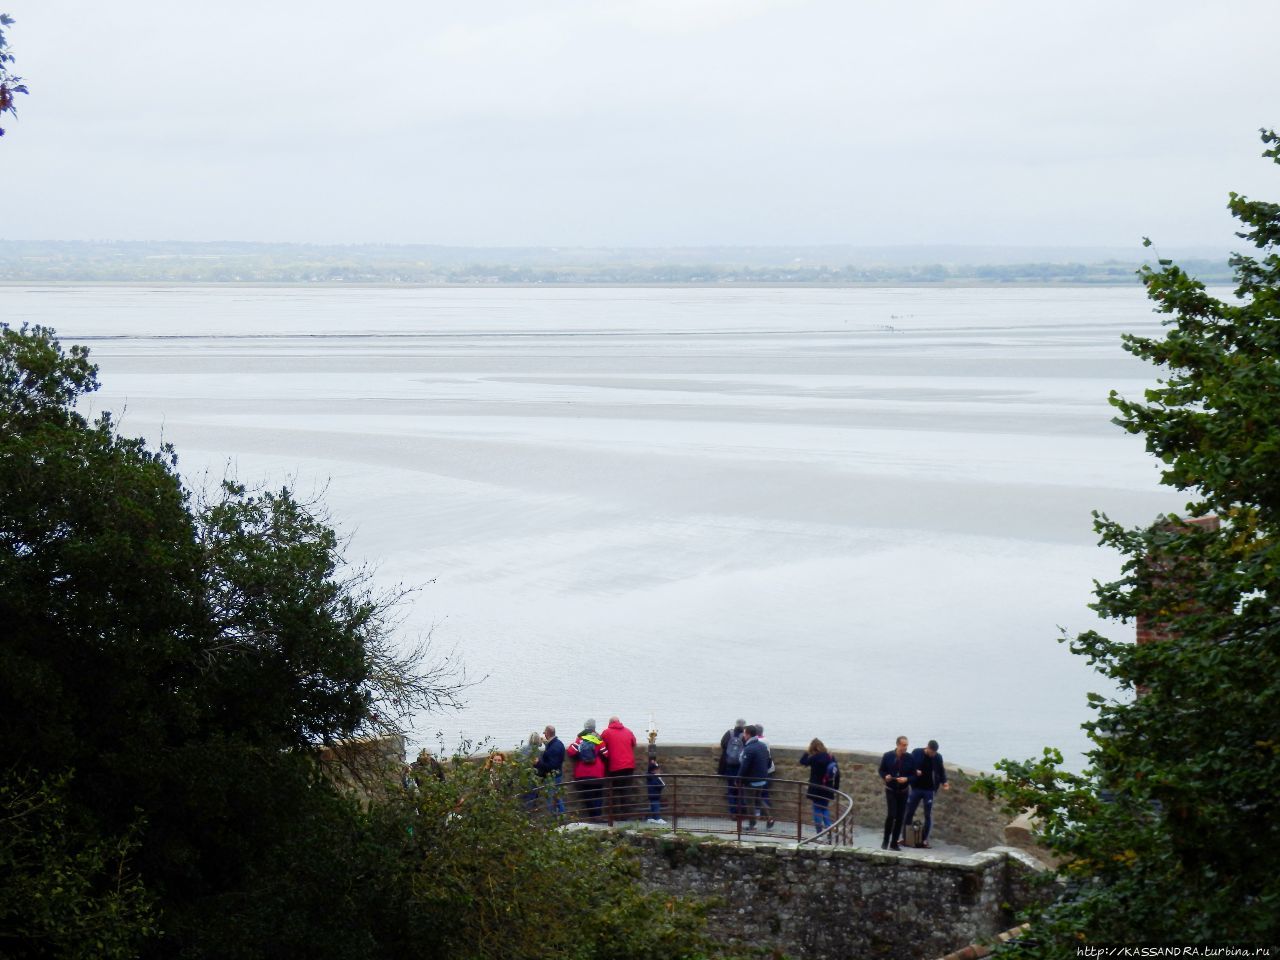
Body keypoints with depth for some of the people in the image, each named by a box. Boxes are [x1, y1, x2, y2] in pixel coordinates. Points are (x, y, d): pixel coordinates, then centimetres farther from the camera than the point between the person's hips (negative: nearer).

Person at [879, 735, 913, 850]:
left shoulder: (909, 758, -4)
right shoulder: (888, 756, -6)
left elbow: (914, 775, 0)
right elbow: (881, 771, 4)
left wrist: (906, 779, -20)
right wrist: (885, 776, -17)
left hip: (903, 791, 2)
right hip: (891, 790, -2)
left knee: (900, 817, 3)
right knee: (891, 815, -13)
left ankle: (894, 843, 14)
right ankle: (885, 841, 2)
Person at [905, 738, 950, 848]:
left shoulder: (938, 757, -3)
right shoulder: (916, 753, -5)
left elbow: (941, 771, 10)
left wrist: (944, 782, -7)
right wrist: (915, 771, -17)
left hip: (929, 790, 0)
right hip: (916, 788, 0)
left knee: (928, 815, 0)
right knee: (909, 812, 6)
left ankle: (924, 839, 7)